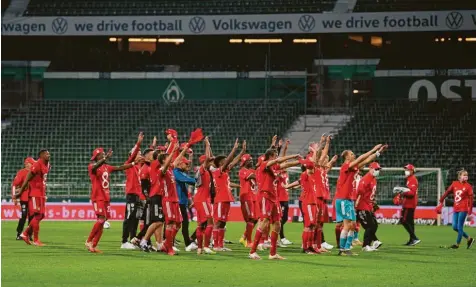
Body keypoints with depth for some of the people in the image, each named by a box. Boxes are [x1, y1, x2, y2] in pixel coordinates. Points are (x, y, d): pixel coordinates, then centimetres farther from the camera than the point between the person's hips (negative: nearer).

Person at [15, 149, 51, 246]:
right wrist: (21, 190, -9)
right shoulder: (37, 165, -16)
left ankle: (25, 234, 21)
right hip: (35, 194, -9)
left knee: (41, 216, 10)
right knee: (37, 215, -6)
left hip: (41, 194, 9)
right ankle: (36, 240, 0)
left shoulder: (47, 166, 13)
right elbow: (28, 177, -13)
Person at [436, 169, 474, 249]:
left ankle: (457, 244, 5)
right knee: (455, 227, 5)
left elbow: (471, 197, -8)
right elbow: (447, 192, 13)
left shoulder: (468, 186, -4)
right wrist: (441, 202, 15)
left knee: (459, 227, -5)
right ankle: (469, 238, 19)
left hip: (463, 209, -5)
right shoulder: (454, 184, 6)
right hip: (455, 209, 5)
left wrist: (470, 209, -16)